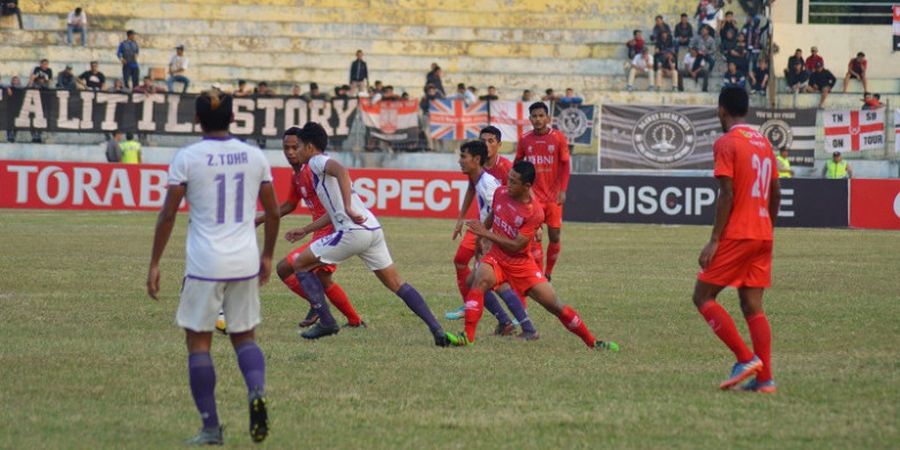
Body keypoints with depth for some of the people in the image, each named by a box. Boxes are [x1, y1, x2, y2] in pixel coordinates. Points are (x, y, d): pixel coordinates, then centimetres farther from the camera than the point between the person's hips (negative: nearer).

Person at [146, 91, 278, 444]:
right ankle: (256, 391, -13)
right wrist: (267, 256, 23)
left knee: (198, 342, 6)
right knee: (244, 336, 17)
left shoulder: (187, 158, -5)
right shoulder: (254, 156, 5)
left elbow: (168, 215, -6)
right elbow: (273, 212, 11)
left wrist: (154, 264, 1)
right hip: (246, 262, 3)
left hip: (205, 265, -3)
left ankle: (211, 428, 3)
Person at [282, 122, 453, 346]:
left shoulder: (317, 162, -1)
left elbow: (341, 171, -26)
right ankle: (437, 330, -1)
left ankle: (326, 322, 4)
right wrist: (304, 231, 40)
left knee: (301, 265, 7)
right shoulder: (324, 164, 28)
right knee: (396, 284, 10)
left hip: (352, 232, -9)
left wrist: (348, 209, -35)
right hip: (373, 229, 9)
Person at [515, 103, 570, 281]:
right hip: (534, 195, 0)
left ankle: (548, 273, 19)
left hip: (553, 196, 0)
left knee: (555, 235, 2)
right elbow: (517, 163, 15)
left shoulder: (558, 137, -4)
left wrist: (562, 191, -10)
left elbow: (565, 165, -2)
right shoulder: (525, 139, 2)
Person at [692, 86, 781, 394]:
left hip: (735, 235, -7)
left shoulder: (726, 143, -8)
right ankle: (764, 378, -1)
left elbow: (726, 195, -16)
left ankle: (746, 359, -10)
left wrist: (714, 240, -15)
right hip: (762, 236, 7)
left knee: (703, 297, 0)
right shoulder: (763, 143, 15)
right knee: (753, 306, 7)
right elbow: (776, 194, 17)